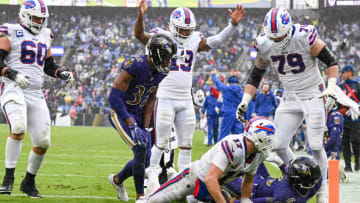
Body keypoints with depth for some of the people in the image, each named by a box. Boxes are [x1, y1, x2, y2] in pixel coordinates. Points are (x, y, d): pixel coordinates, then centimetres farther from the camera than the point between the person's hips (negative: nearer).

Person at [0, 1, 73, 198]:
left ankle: (29, 182, 22)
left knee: (43, 142, 2)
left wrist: (62, 73, 6)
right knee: (18, 128, -31)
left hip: (36, 94, 6)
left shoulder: (45, 36, 18)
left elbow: (49, 65, 26)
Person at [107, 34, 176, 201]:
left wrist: (145, 127, -1)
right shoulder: (135, 65, -26)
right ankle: (140, 196, -10)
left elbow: (150, 100, 7)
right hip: (121, 113, -7)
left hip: (138, 114, 8)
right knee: (141, 149, -21)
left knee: (145, 160, 4)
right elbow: (114, 96, -27)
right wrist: (131, 125, -29)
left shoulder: (161, 72, -2)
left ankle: (117, 179, 32)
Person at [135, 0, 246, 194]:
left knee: (186, 145, 9)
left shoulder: (195, 40, 6)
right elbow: (140, 36, -23)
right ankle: (151, 175, 13)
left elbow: (215, 41, -6)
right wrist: (140, 16, -42)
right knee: (161, 143, 0)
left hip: (186, 99, 5)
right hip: (165, 98, -5)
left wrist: (233, 25, -20)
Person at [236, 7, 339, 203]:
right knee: (278, 145, -3)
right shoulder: (264, 45, -7)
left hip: (314, 96, -5)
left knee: (316, 145, -10)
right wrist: (244, 101, -3)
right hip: (290, 98, 5)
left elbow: (331, 61, -10)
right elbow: (255, 75, 6)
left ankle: (323, 187, 8)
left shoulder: (305, 38, -22)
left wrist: (331, 88, -21)